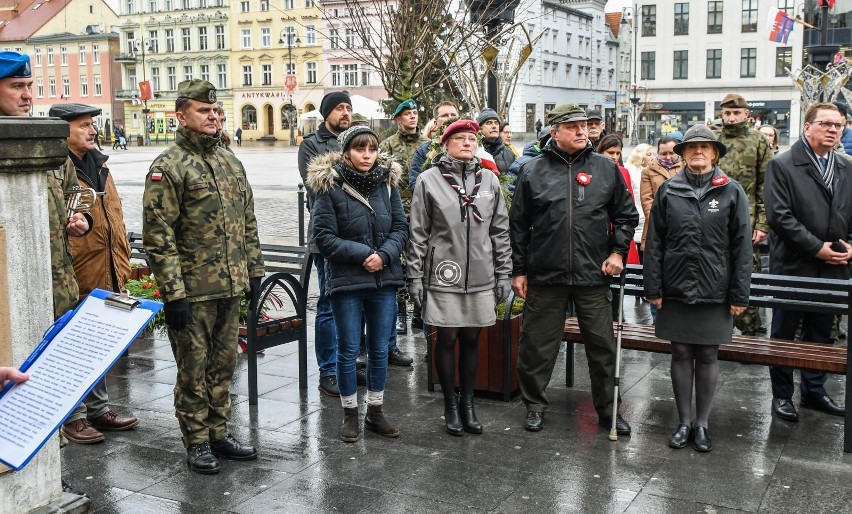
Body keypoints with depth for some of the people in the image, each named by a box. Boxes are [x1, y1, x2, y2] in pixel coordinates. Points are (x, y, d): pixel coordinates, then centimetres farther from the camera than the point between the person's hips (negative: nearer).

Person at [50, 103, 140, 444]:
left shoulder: (99, 166, 14)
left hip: (106, 277, 8)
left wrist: (122, 263, 16)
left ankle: (98, 408, 32)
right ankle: (73, 417, 18)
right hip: (75, 281, -8)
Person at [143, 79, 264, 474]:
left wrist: (254, 273, 13)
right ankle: (196, 442, 19)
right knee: (193, 368, 5)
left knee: (223, 364, 15)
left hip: (231, 287, 7)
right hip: (193, 291, -6)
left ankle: (219, 432, 29)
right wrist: (172, 293, -17)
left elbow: (248, 223, 17)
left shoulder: (230, 161, 12)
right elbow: (157, 237, -14)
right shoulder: (168, 167, -10)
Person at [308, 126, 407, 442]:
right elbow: (324, 236, -11)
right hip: (346, 282, -3)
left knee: (380, 349, 12)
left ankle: (375, 412, 26)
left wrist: (384, 255, -14)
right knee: (348, 350, 6)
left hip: (384, 279, 4)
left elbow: (400, 227, 5)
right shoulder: (330, 187, -9)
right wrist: (363, 254, -16)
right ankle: (350, 414, 22)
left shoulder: (388, 182, 3)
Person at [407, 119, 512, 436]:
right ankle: (451, 406, 19)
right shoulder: (429, 180, -2)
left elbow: (500, 231, 10)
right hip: (443, 277, -3)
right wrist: (415, 278, -5)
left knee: (471, 339, 10)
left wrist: (504, 273, 7)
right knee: (447, 339, 5)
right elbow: (418, 234, -2)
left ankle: (467, 403, 24)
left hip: (481, 277, 3)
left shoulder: (489, 180, 7)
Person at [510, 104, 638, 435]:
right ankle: (535, 405, 25)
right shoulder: (533, 171, 2)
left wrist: (618, 251, 2)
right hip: (545, 275, -1)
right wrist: (519, 270, 4)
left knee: (603, 346, 9)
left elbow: (627, 214, 14)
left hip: (594, 275, 1)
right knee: (537, 345, 8)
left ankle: (608, 409, 24)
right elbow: (518, 224, 5)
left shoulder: (606, 168, 6)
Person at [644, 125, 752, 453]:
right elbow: (654, 242, 3)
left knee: (708, 356, 7)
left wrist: (739, 294, -3)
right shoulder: (668, 190, 2)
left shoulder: (731, 192, -1)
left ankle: (702, 423, 21)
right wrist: (653, 288, -1)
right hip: (676, 290, 1)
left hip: (714, 291, -1)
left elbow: (741, 245, 0)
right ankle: (684, 422, 21)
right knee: (681, 354, 9)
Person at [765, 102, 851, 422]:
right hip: (793, 266, -5)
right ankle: (782, 396, 16)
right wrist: (816, 247, -17)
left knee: (821, 334, 15)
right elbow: (779, 215, -15)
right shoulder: (782, 166, -7)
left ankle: (814, 391, 28)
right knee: (784, 334, 5)